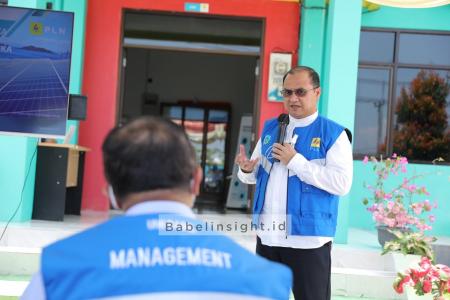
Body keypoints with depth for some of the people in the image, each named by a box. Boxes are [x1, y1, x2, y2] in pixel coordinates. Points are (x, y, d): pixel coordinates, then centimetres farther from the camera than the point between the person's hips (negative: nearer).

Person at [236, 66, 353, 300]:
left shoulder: (333, 134, -6)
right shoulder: (270, 128, 11)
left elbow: (342, 183, -17)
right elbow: (256, 175, 17)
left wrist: (296, 161, -19)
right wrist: (246, 170, -8)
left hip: (309, 239, -5)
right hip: (267, 236, 6)